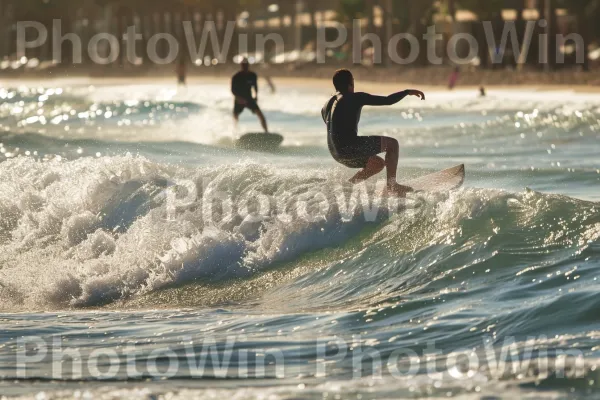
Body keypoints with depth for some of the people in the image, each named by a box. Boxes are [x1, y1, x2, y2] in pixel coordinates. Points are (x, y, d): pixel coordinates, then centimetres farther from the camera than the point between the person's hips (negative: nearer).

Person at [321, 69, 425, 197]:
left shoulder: (326, 107, 18)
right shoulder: (356, 98, -4)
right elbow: (387, 100, -4)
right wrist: (407, 92, 10)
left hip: (336, 153, 8)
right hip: (350, 146, -8)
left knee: (378, 164, 25)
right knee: (392, 144, 5)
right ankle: (391, 184, 0)